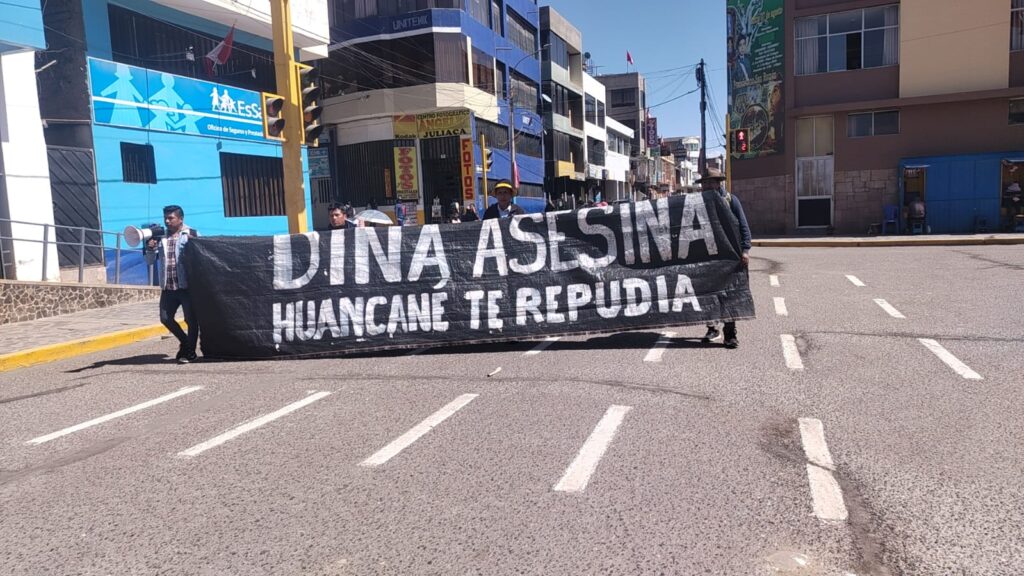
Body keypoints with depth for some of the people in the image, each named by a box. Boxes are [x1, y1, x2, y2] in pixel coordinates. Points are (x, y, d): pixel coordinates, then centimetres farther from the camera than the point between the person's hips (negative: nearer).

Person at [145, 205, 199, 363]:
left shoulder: (191, 234, 0)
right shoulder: (161, 237, 12)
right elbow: (150, 260, 10)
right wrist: (150, 247, -8)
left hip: (187, 285, -5)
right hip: (168, 287, 5)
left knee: (191, 319, 1)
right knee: (165, 318, 7)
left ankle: (190, 352, 12)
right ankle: (185, 342, 28)